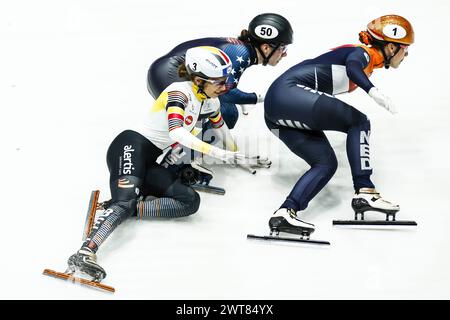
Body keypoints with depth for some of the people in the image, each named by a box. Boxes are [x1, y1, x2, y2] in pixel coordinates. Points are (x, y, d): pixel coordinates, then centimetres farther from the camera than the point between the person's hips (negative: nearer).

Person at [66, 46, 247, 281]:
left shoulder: (207, 100, 13)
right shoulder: (180, 91, -12)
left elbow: (219, 123, 35)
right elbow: (176, 132, -29)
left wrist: (233, 151, 44)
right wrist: (216, 153, -31)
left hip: (150, 162, 8)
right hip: (133, 146, -8)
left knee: (190, 201, -13)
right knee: (126, 200, -33)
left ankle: (130, 207, -16)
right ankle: (85, 253, -41)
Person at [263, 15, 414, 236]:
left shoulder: (367, 64, 24)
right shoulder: (364, 52, -2)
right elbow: (352, 66, -26)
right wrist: (373, 91, -41)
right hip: (289, 91, -9)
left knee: (326, 163, 0)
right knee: (359, 122, -10)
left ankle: (285, 213, -14)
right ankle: (364, 192, -17)